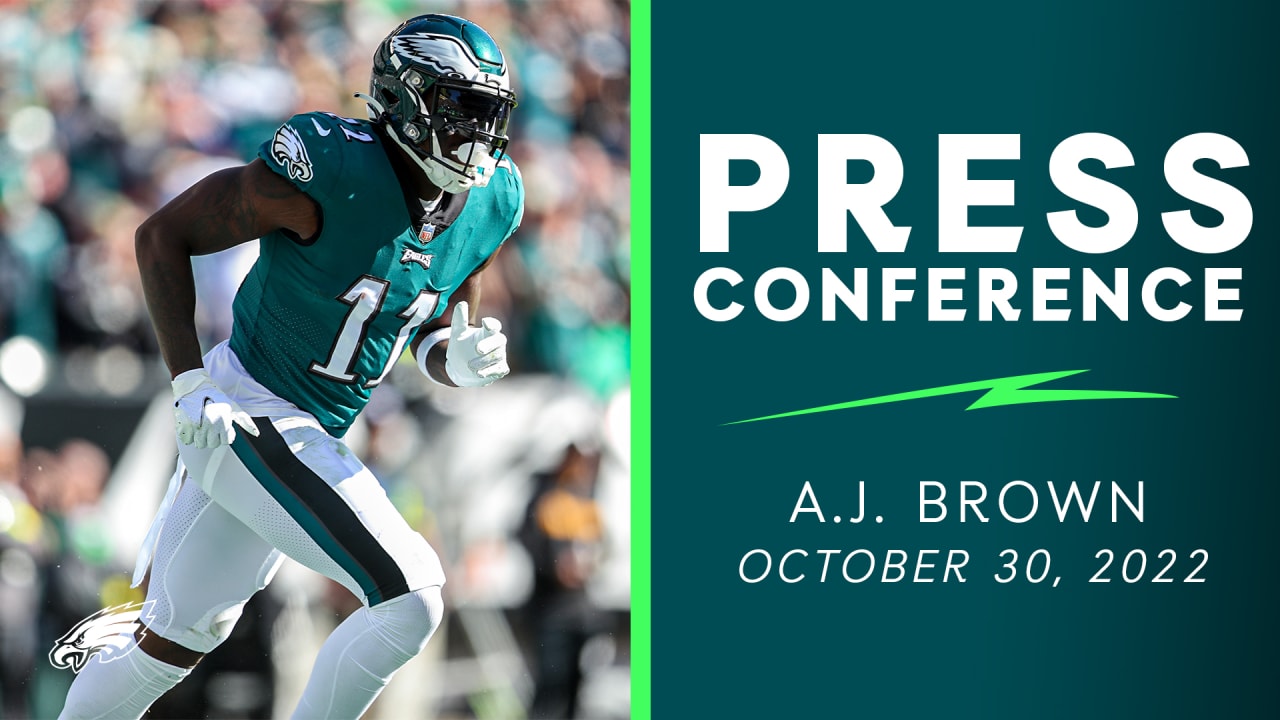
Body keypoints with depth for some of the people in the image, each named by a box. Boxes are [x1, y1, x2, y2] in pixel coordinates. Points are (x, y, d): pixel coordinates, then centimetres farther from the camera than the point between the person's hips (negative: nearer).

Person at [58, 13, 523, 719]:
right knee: (410, 596, -18)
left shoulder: (489, 205, -2)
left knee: (171, 646, 21)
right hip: (247, 419, -8)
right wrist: (191, 386, -19)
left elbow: (431, 334, 12)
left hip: (309, 437, 8)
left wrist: (456, 360, -13)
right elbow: (163, 236, -15)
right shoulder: (334, 173, -24)